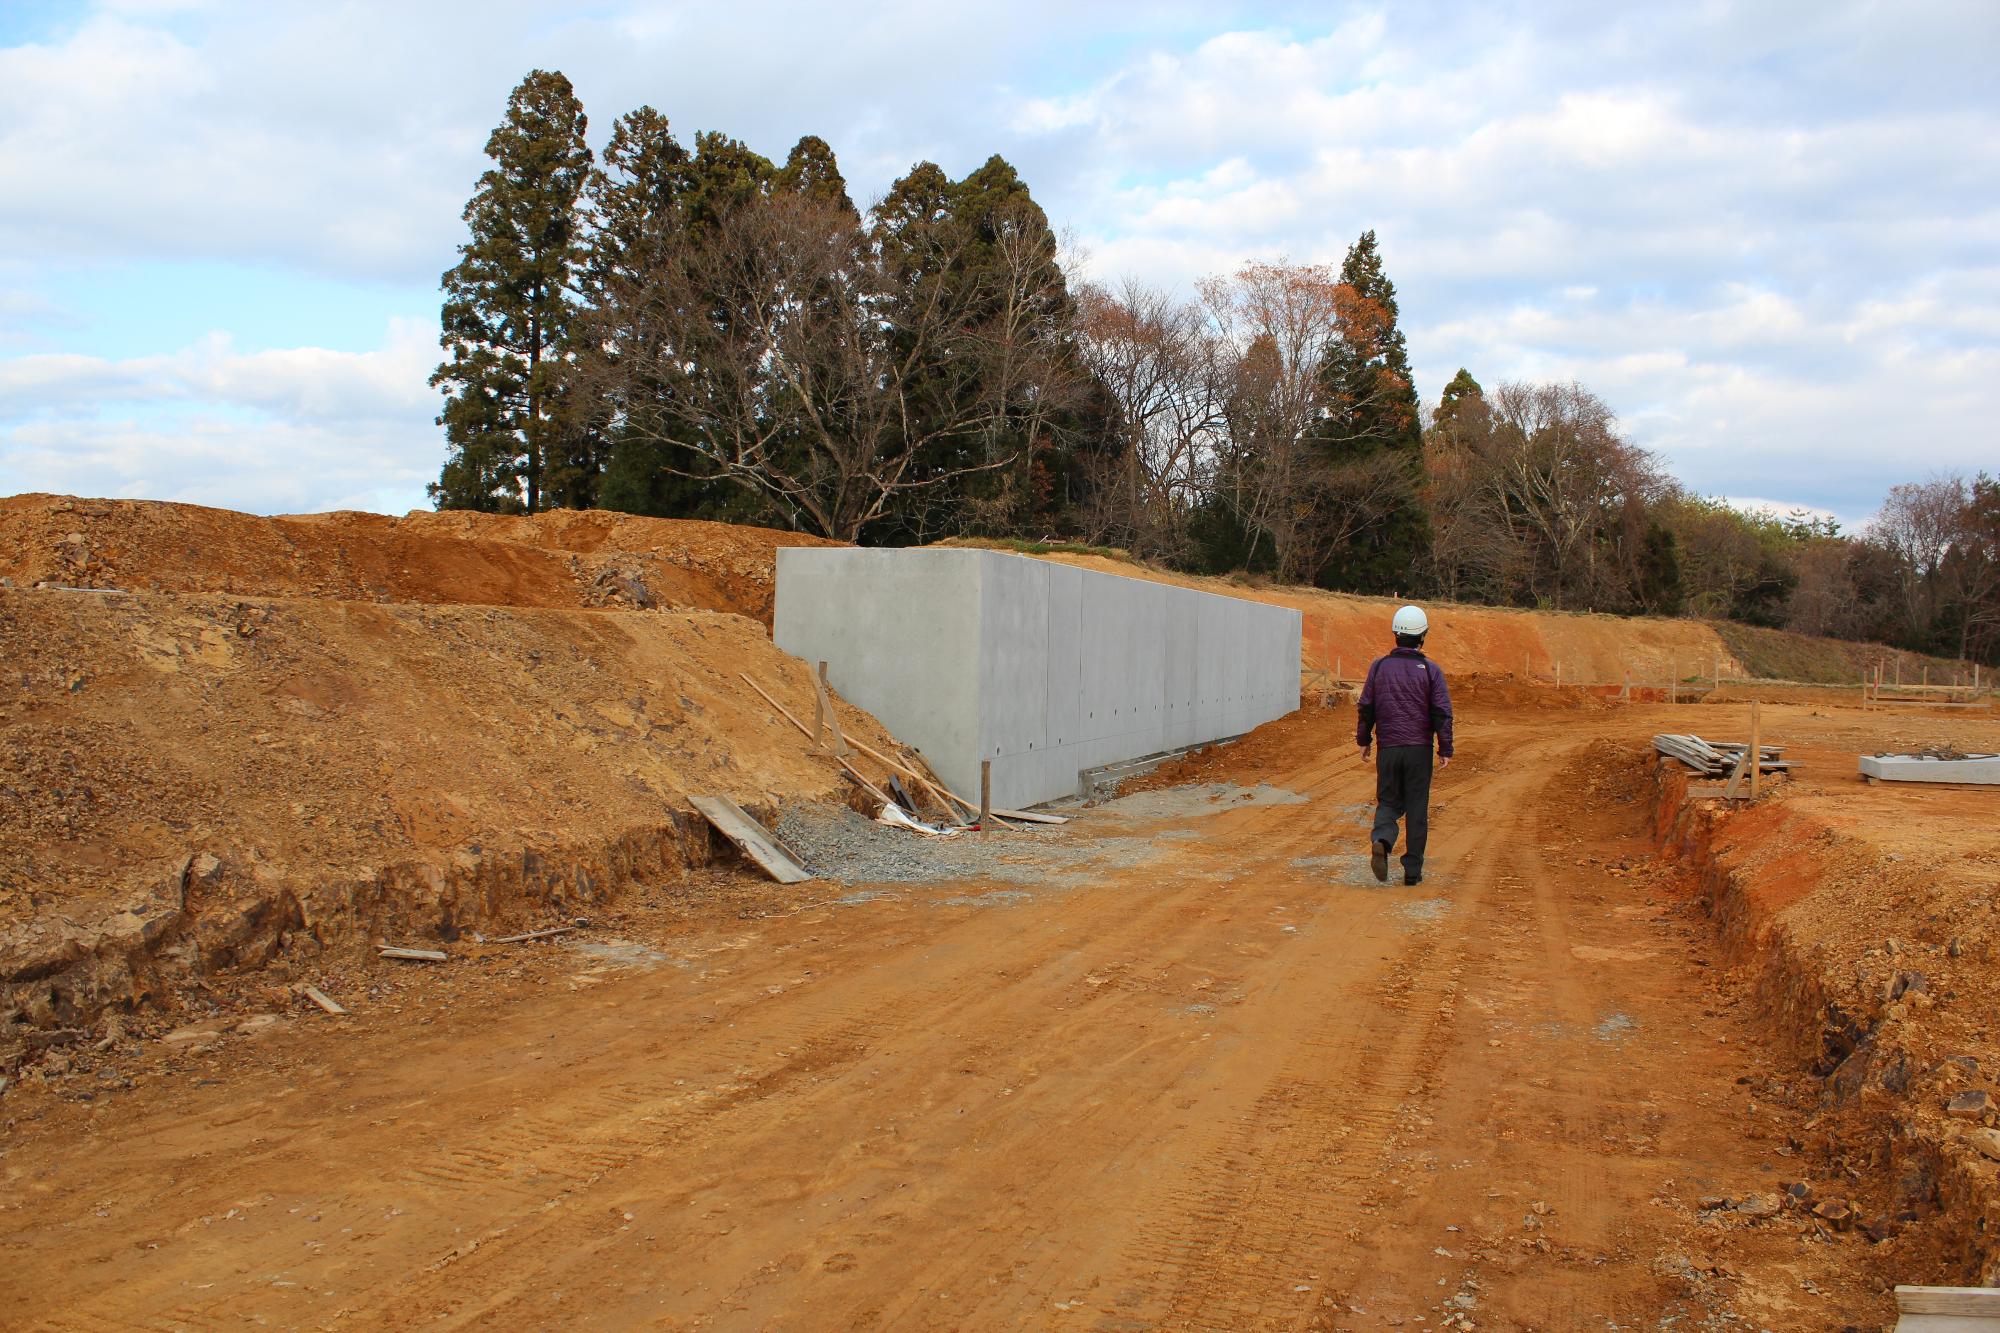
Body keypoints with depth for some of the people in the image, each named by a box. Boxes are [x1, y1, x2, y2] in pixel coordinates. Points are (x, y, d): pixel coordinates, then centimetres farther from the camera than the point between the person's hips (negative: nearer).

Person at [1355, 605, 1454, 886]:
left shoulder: (1379, 666, 0)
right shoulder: (1430, 670, -3)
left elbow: (1366, 708, 4)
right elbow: (1442, 713, -4)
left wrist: (1363, 740, 15)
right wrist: (1445, 750, 2)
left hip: (1387, 747, 1)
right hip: (1419, 748, -1)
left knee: (1389, 802, 12)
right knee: (1417, 809, 7)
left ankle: (1381, 841, -18)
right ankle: (1413, 869, 9)